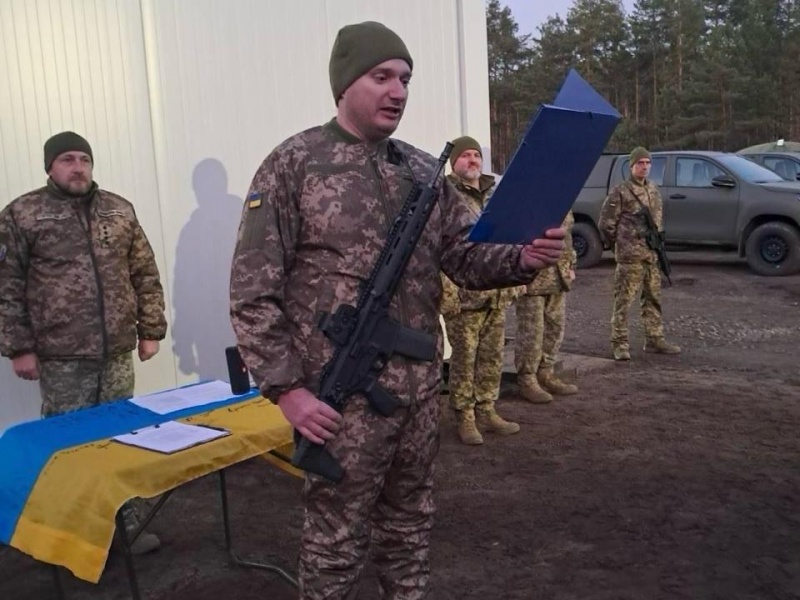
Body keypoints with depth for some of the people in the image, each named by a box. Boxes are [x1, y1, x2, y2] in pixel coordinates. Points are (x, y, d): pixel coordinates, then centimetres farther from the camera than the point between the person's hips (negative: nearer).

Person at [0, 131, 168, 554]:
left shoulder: (119, 210, 10)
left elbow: (145, 275, 12)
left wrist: (150, 329, 8)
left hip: (117, 350, 4)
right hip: (61, 356, -3)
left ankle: (125, 523, 24)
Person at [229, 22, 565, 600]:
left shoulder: (424, 171, 7)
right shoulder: (293, 166, -9)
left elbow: (468, 258, 7)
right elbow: (253, 292, -11)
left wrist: (523, 258, -15)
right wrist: (287, 389, -16)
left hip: (420, 386, 6)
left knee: (409, 524, 21)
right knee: (338, 538, 9)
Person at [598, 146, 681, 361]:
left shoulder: (654, 190, 14)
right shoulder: (620, 192, -8)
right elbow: (606, 223, -5)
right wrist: (619, 245, 2)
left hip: (653, 255, 7)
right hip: (630, 257, -7)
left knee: (653, 298, 12)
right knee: (624, 300, -4)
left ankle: (654, 339, 22)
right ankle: (619, 343, 1)